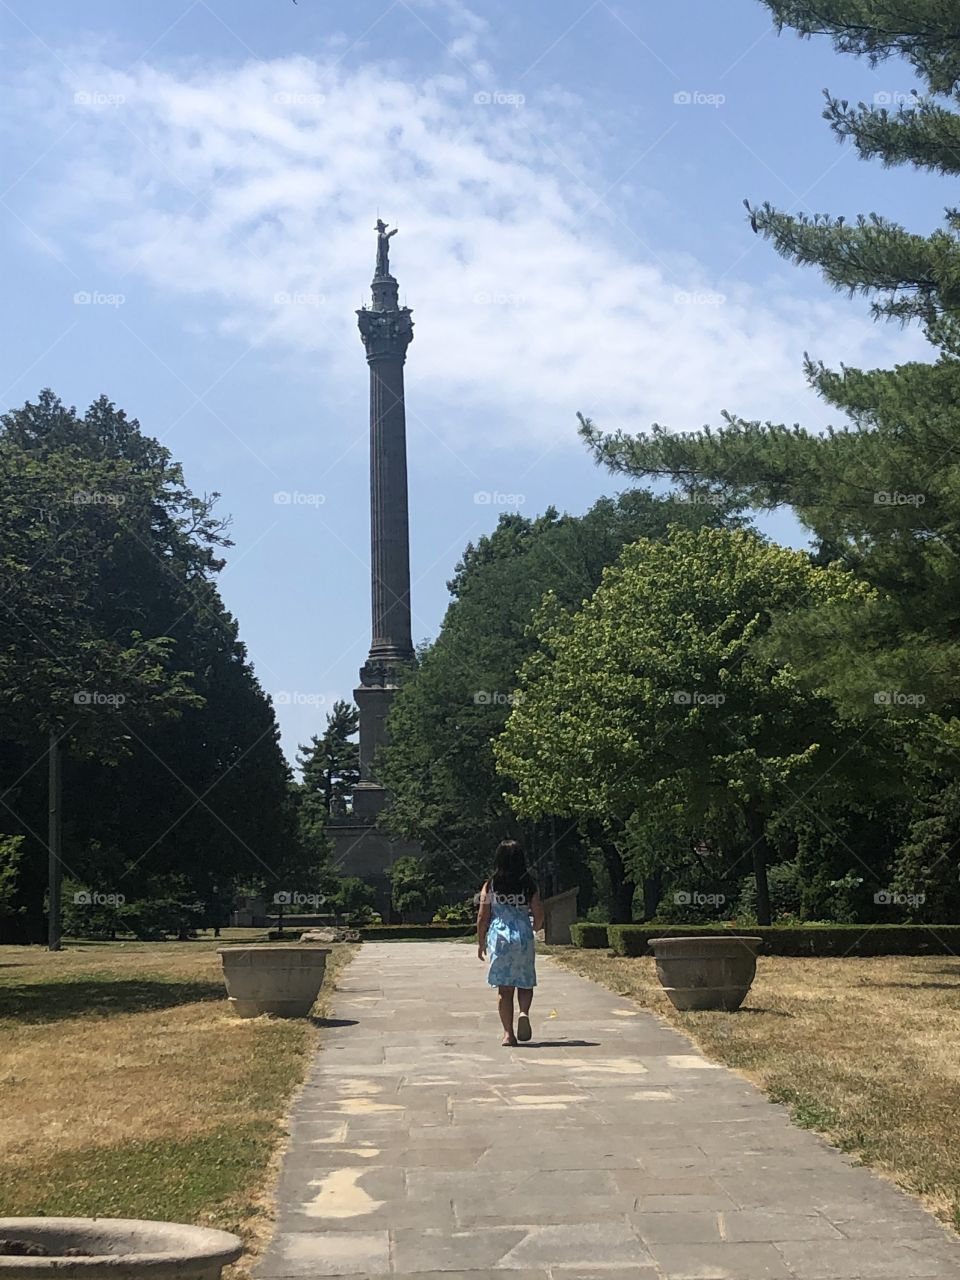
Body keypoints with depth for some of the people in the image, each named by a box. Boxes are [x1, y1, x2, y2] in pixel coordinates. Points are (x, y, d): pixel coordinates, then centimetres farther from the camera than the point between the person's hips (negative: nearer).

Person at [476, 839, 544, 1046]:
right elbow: (539, 914, 1)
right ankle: (524, 1013, -15)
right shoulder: (529, 885, 1)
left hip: (499, 938, 0)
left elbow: (483, 916, -1)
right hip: (523, 937, 0)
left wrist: (481, 941, 10)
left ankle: (508, 1033, 1)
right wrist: (534, 929, 23)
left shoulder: (490, 885, 0)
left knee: (505, 988, 5)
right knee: (525, 983, 13)